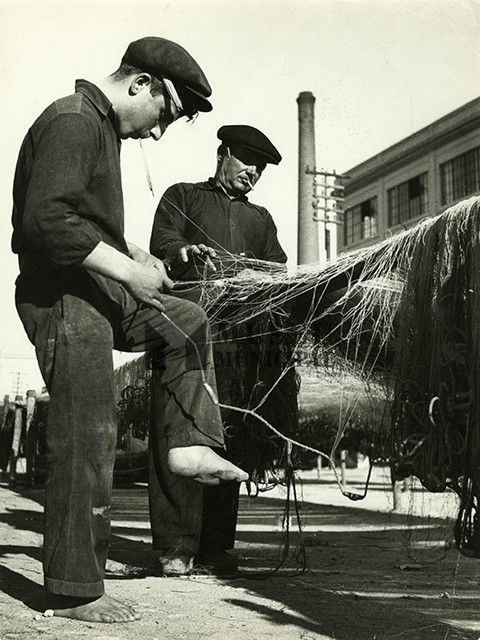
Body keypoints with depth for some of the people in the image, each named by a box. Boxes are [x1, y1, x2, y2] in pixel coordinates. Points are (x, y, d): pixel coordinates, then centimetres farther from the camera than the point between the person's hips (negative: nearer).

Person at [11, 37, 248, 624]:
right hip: (62, 297, -10)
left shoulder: (102, 127, 18)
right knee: (85, 442, -7)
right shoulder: (73, 121, -14)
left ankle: (189, 445, 15)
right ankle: (74, 592, 4)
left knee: (187, 324, 22)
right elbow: (46, 218, -26)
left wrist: (129, 257, 8)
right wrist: (128, 270, -22)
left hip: (96, 290, 10)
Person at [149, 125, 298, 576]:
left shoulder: (261, 219, 29)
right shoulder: (182, 197, 19)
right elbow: (162, 244, 0)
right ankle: (174, 546, -5)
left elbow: (278, 274, 16)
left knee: (229, 440, -1)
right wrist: (190, 252, -22)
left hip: (240, 337, 3)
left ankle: (215, 547, 5)